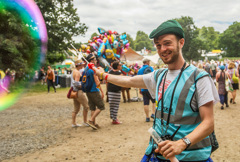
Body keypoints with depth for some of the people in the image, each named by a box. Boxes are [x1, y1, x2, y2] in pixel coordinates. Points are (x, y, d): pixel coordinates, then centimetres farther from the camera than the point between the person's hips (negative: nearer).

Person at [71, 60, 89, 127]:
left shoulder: (74, 71, 17)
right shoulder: (77, 72, -14)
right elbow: (76, 83, -24)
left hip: (75, 92, 10)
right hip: (79, 91, -10)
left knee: (76, 109, 12)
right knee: (86, 106, -2)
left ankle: (73, 123, 13)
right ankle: (85, 122, 3)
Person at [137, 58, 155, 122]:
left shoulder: (140, 70, 10)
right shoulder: (150, 68, -4)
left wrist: (140, 89, 19)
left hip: (143, 89, 4)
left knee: (146, 103, 6)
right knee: (155, 101, 11)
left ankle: (147, 117, 9)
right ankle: (153, 114, 0)